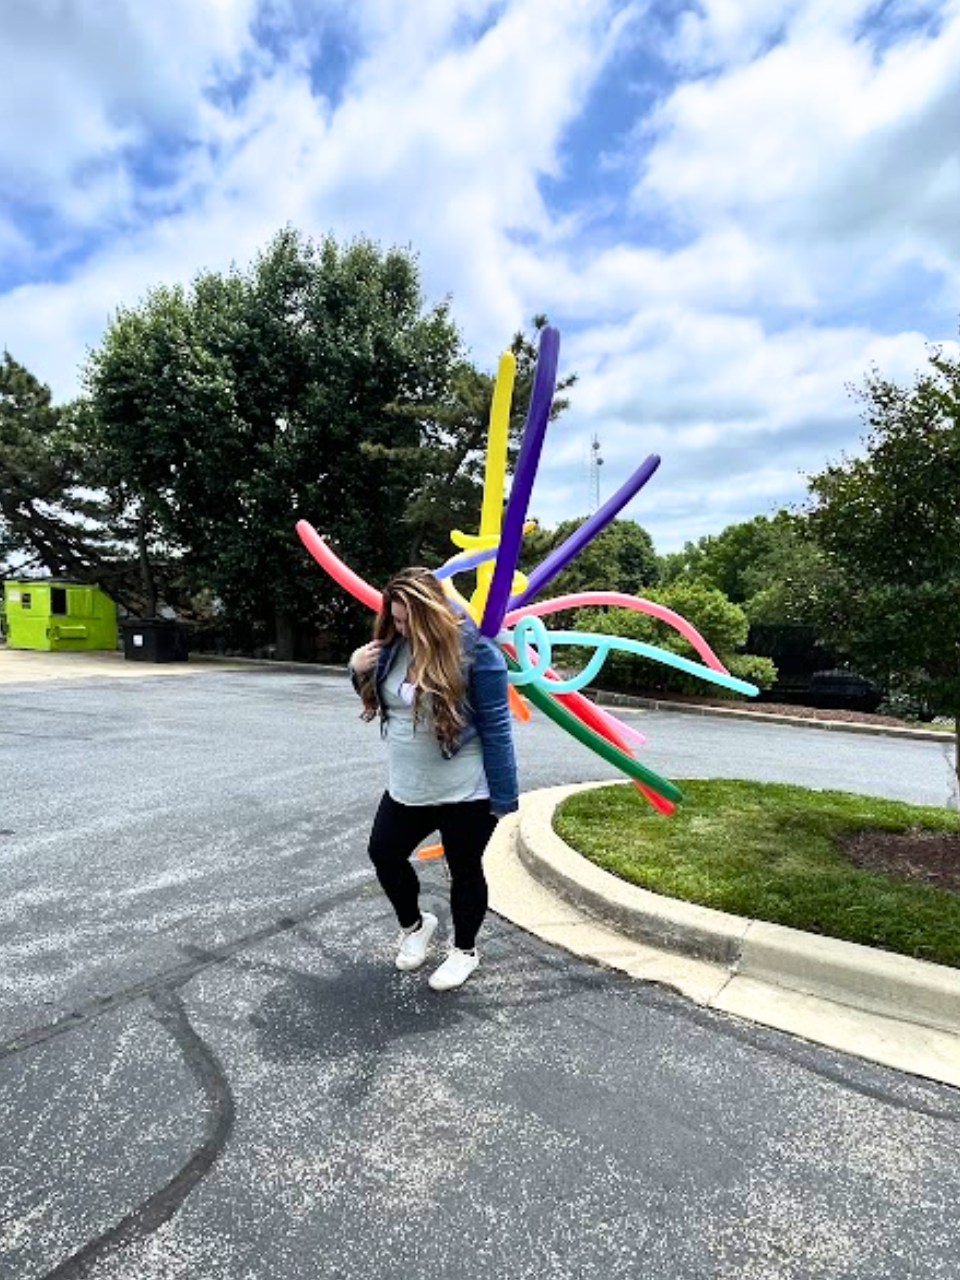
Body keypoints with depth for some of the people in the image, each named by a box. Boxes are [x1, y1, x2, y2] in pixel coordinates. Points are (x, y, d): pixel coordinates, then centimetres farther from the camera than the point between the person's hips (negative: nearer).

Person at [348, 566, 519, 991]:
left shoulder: (474, 649, -20)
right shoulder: (393, 644, -1)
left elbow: (495, 726, -18)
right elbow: (380, 700, 16)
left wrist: (503, 796, -17)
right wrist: (360, 672, -5)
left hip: (465, 792, -6)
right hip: (405, 787, 7)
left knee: (464, 870, 12)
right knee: (384, 854, 17)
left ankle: (465, 951, 38)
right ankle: (414, 925, 45)